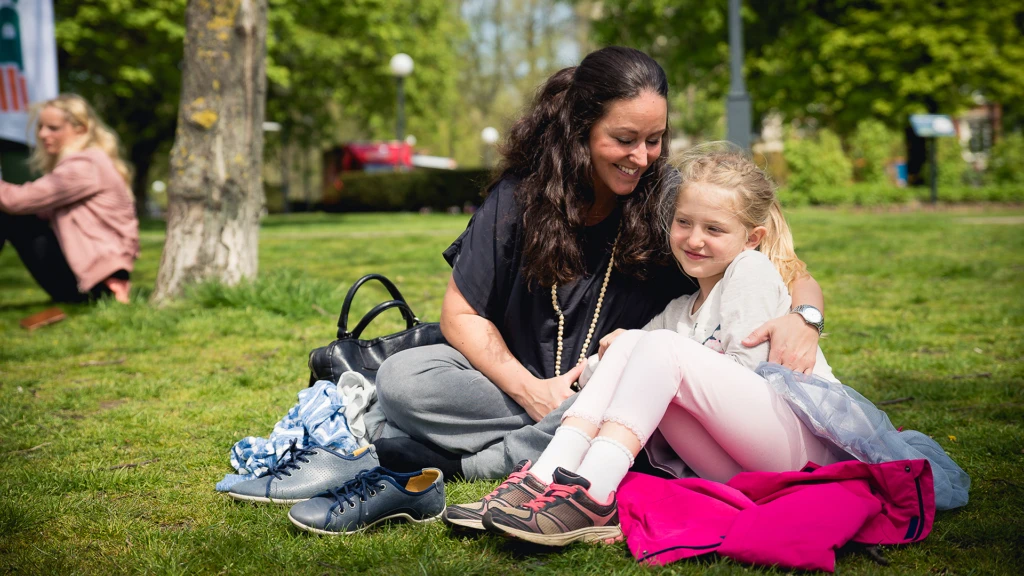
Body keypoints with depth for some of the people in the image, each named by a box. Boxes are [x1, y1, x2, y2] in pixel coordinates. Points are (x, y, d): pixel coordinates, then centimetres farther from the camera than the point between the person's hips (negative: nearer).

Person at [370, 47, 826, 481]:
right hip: (519, 381, 1)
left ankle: (467, 460, -23)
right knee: (401, 377, -21)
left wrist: (802, 316, -29)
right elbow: (461, 312, -1)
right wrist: (530, 390, -16)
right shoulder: (520, 197, -4)